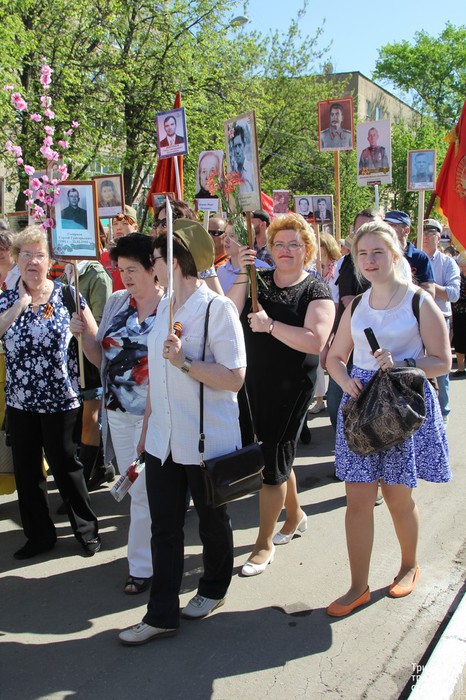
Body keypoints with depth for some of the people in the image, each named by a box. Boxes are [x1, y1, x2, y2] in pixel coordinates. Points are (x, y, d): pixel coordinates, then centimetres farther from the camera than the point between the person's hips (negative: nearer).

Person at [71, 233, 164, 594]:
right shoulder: (116, 302, 6)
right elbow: (101, 358, 10)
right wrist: (86, 333, -6)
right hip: (118, 412, 6)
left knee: (145, 492, 3)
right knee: (135, 487, 17)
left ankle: (142, 565, 21)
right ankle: (153, 553, 35)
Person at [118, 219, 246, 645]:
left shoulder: (217, 308, -14)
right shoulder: (165, 308, 10)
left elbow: (234, 379, -19)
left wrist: (185, 362, -29)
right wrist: (147, 427, 17)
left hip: (207, 438, -6)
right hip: (164, 439, 6)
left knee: (212, 521, 15)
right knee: (164, 526, 8)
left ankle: (214, 590, 37)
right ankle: (162, 615, 17)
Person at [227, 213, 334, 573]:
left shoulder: (316, 291, -6)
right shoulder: (258, 281, 7)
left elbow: (315, 341, -20)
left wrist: (270, 325, -25)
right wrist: (242, 277, -15)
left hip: (291, 387, -5)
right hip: (254, 381, 5)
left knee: (273, 460, -2)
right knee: (277, 454, 18)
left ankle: (265, 543, 12)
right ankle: (295, 515, 42)